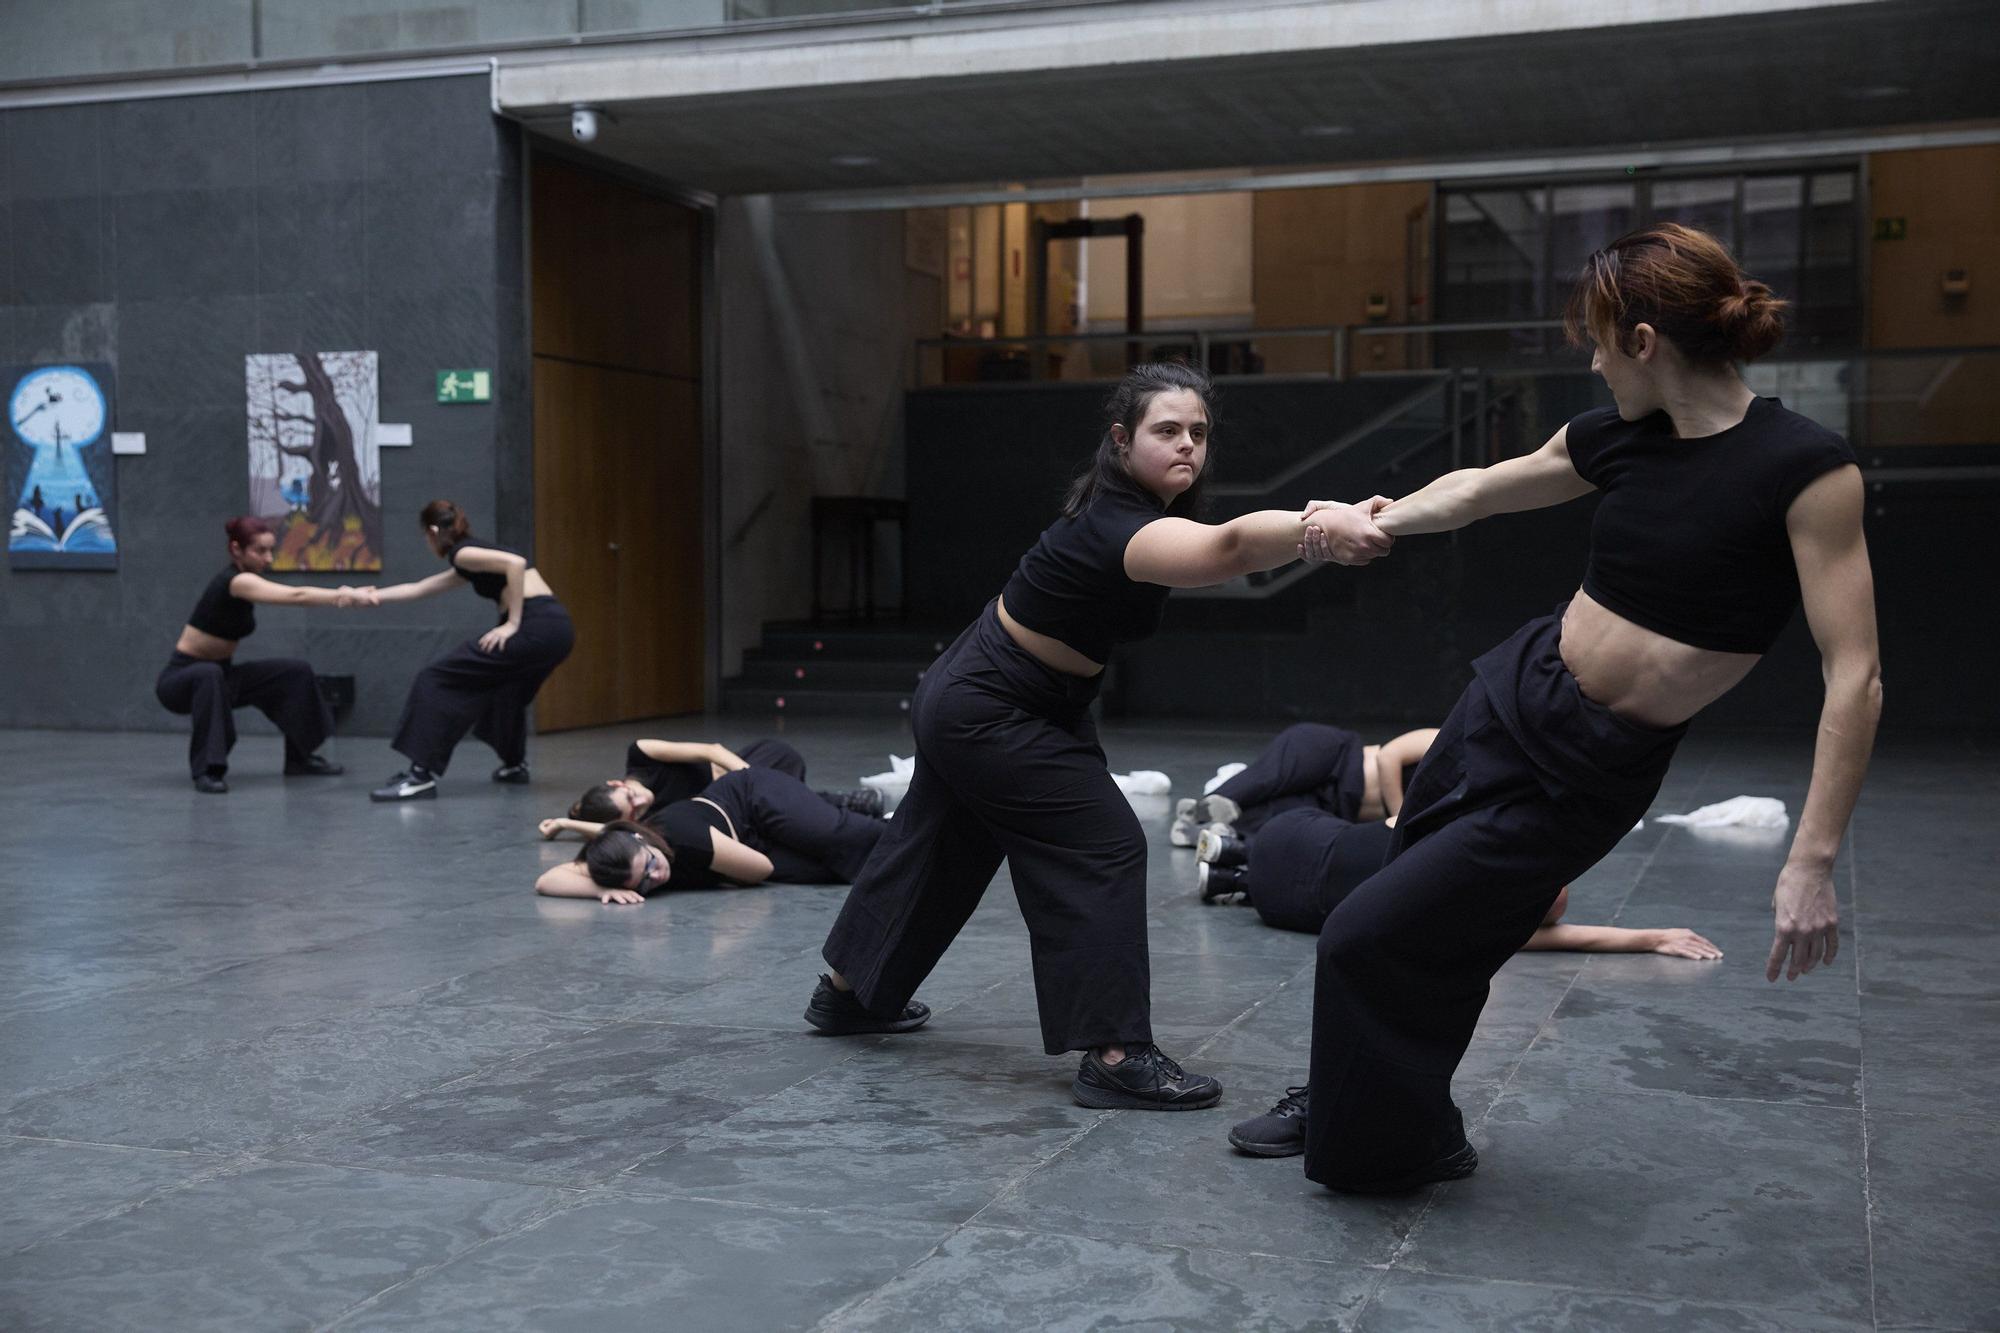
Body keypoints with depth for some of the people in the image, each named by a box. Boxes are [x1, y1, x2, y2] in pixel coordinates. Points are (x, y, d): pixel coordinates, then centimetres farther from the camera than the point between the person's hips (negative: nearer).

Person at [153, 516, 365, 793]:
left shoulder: (245, 580, 2)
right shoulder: (236, 581, -25)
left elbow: (293, 595, -12)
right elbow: (296, 597, -35)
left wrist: (341, 595, -31)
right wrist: (348, 597, -44)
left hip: (221, 673, 9)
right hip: (181, 678, -9)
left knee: (296, 671, 3)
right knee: (209, 674, -43)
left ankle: (300, 758, 16)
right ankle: (207, 770, -33)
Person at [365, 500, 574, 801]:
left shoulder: (462, 552, 0)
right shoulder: (469, 562, 28)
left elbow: (516, 563, -17)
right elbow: (418, 588, 36)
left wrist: (512, 623, -14)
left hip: (535, 627, -9)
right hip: (557, 628, 9)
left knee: (438, 680, -4)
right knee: (504, 684, 37)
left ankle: (421, 776, -9)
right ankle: (514, 764, 45)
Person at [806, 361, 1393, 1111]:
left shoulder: (1135, 507, 0)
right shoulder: (1119, 529, -33)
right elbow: (1229, 548, -54)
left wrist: (1332, 524, -6)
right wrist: (1327, 528, -69)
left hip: (963, 699, 11)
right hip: (988, 715, -11)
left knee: (943, 848, 23)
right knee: (1102, 852, -12)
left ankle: (848, 993, 41)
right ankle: (1115, 1057, -10)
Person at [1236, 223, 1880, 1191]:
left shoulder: (1805, 468, -20)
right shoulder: (1618, 437, 0)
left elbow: (1853, 677, -22)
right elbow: (1477, 490, 19)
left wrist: (1812, 863, -26)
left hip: (1584, 773, -6)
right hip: (1515, 687, 6)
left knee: (1372, 938, 2)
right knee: (1414, 918, 18)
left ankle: (1396, 1148, 29)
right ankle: (1338, 1107, 45)